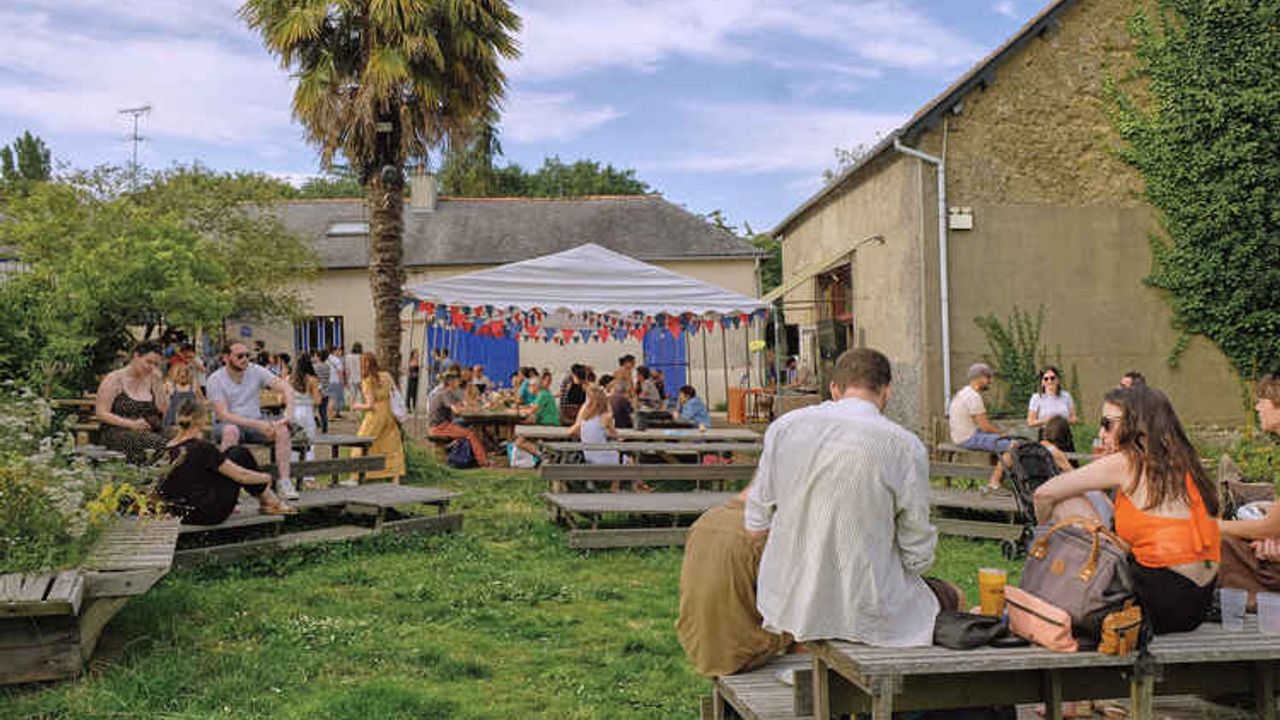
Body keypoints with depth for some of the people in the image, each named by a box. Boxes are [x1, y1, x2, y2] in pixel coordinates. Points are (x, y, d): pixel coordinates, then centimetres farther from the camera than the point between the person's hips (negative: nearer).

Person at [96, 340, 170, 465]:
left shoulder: (151, 380, 14)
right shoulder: (114, 379, 0)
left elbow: (164, 410, 6)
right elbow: (101, 413, -6)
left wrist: (159, 383, 0)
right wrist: (131, 424, -16)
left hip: (149, 432, 5)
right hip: (117, 433, -5)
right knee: (157, 443, -35)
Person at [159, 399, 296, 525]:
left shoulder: (169, 448, 2)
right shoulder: (202, 448, -19)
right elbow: (241, 476, -11)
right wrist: (266, 478, 7)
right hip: (208, 514, -8)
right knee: (240, 454, 6)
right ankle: (270, 502, 17)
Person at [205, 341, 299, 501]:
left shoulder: (256, 371, -2)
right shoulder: (216, 379, -10)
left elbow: (286, 389, -9)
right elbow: (223, 415, -20)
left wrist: (288, 414, -27)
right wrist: (256, 424, -30)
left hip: (255, 423, 3)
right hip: (227, 424, -3)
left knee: (281, 429, -24)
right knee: (231, 431, -38)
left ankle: (284, 481, -24)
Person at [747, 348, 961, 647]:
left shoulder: (783, 427, -2)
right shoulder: (905, 446, -12)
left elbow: (755, 523, 4)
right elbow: (917, 557, -7)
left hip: (787, 608, 5)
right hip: (866, 612, -4)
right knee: (953, 598, 22)